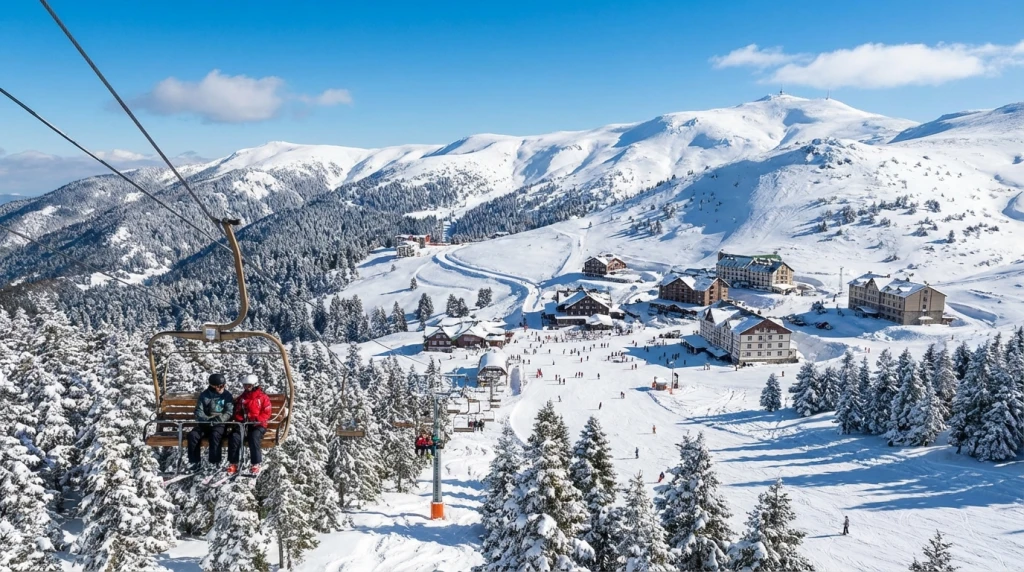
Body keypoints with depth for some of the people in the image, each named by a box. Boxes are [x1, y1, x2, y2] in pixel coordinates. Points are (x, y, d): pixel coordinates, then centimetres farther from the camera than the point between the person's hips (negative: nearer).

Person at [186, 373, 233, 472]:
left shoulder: (227, 395, 3)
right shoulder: (204, 394, 8)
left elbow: (228, 413, -6)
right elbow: (198, 411, 2)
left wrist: (217, 420, -23)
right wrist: (206, 420, -19)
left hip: (220, 424, -3)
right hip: (205, 423, 3)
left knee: (215, 435, -34)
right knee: (193, 435, -24)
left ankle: (214, 463, -26)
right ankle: (194, 462, -12)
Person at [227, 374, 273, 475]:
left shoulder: (263, 397, 5)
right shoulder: (241, 398, 18)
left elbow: (267, 412, -1)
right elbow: (236, 412, 19)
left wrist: (257, 420, -18)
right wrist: (240, 419, -4)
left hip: (257, 425, -4)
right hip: (242, 424, 4)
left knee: (254, 437, -34)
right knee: (234, 436, -26)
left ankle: (256, 464, -28)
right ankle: (233, 464, -20)